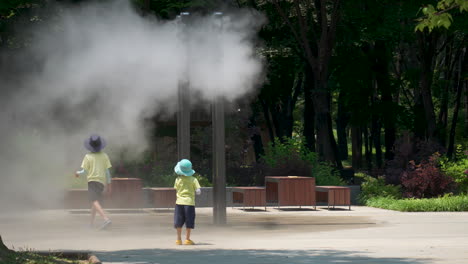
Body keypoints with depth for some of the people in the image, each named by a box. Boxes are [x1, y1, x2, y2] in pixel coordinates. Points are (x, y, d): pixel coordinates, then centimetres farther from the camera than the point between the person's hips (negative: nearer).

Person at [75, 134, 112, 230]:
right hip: (102, 181, 6)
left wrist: (78, 173, 17)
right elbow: (107, 171, 4)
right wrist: (108, 184, 11)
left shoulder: (88, 157, -6)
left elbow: (84, 171, -5)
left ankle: (106, 219, -37)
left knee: (95, 202, -18)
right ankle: (91, 223, 29)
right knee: (94, 201, 23)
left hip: (92, 181, -6)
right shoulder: (104, 156, 4)